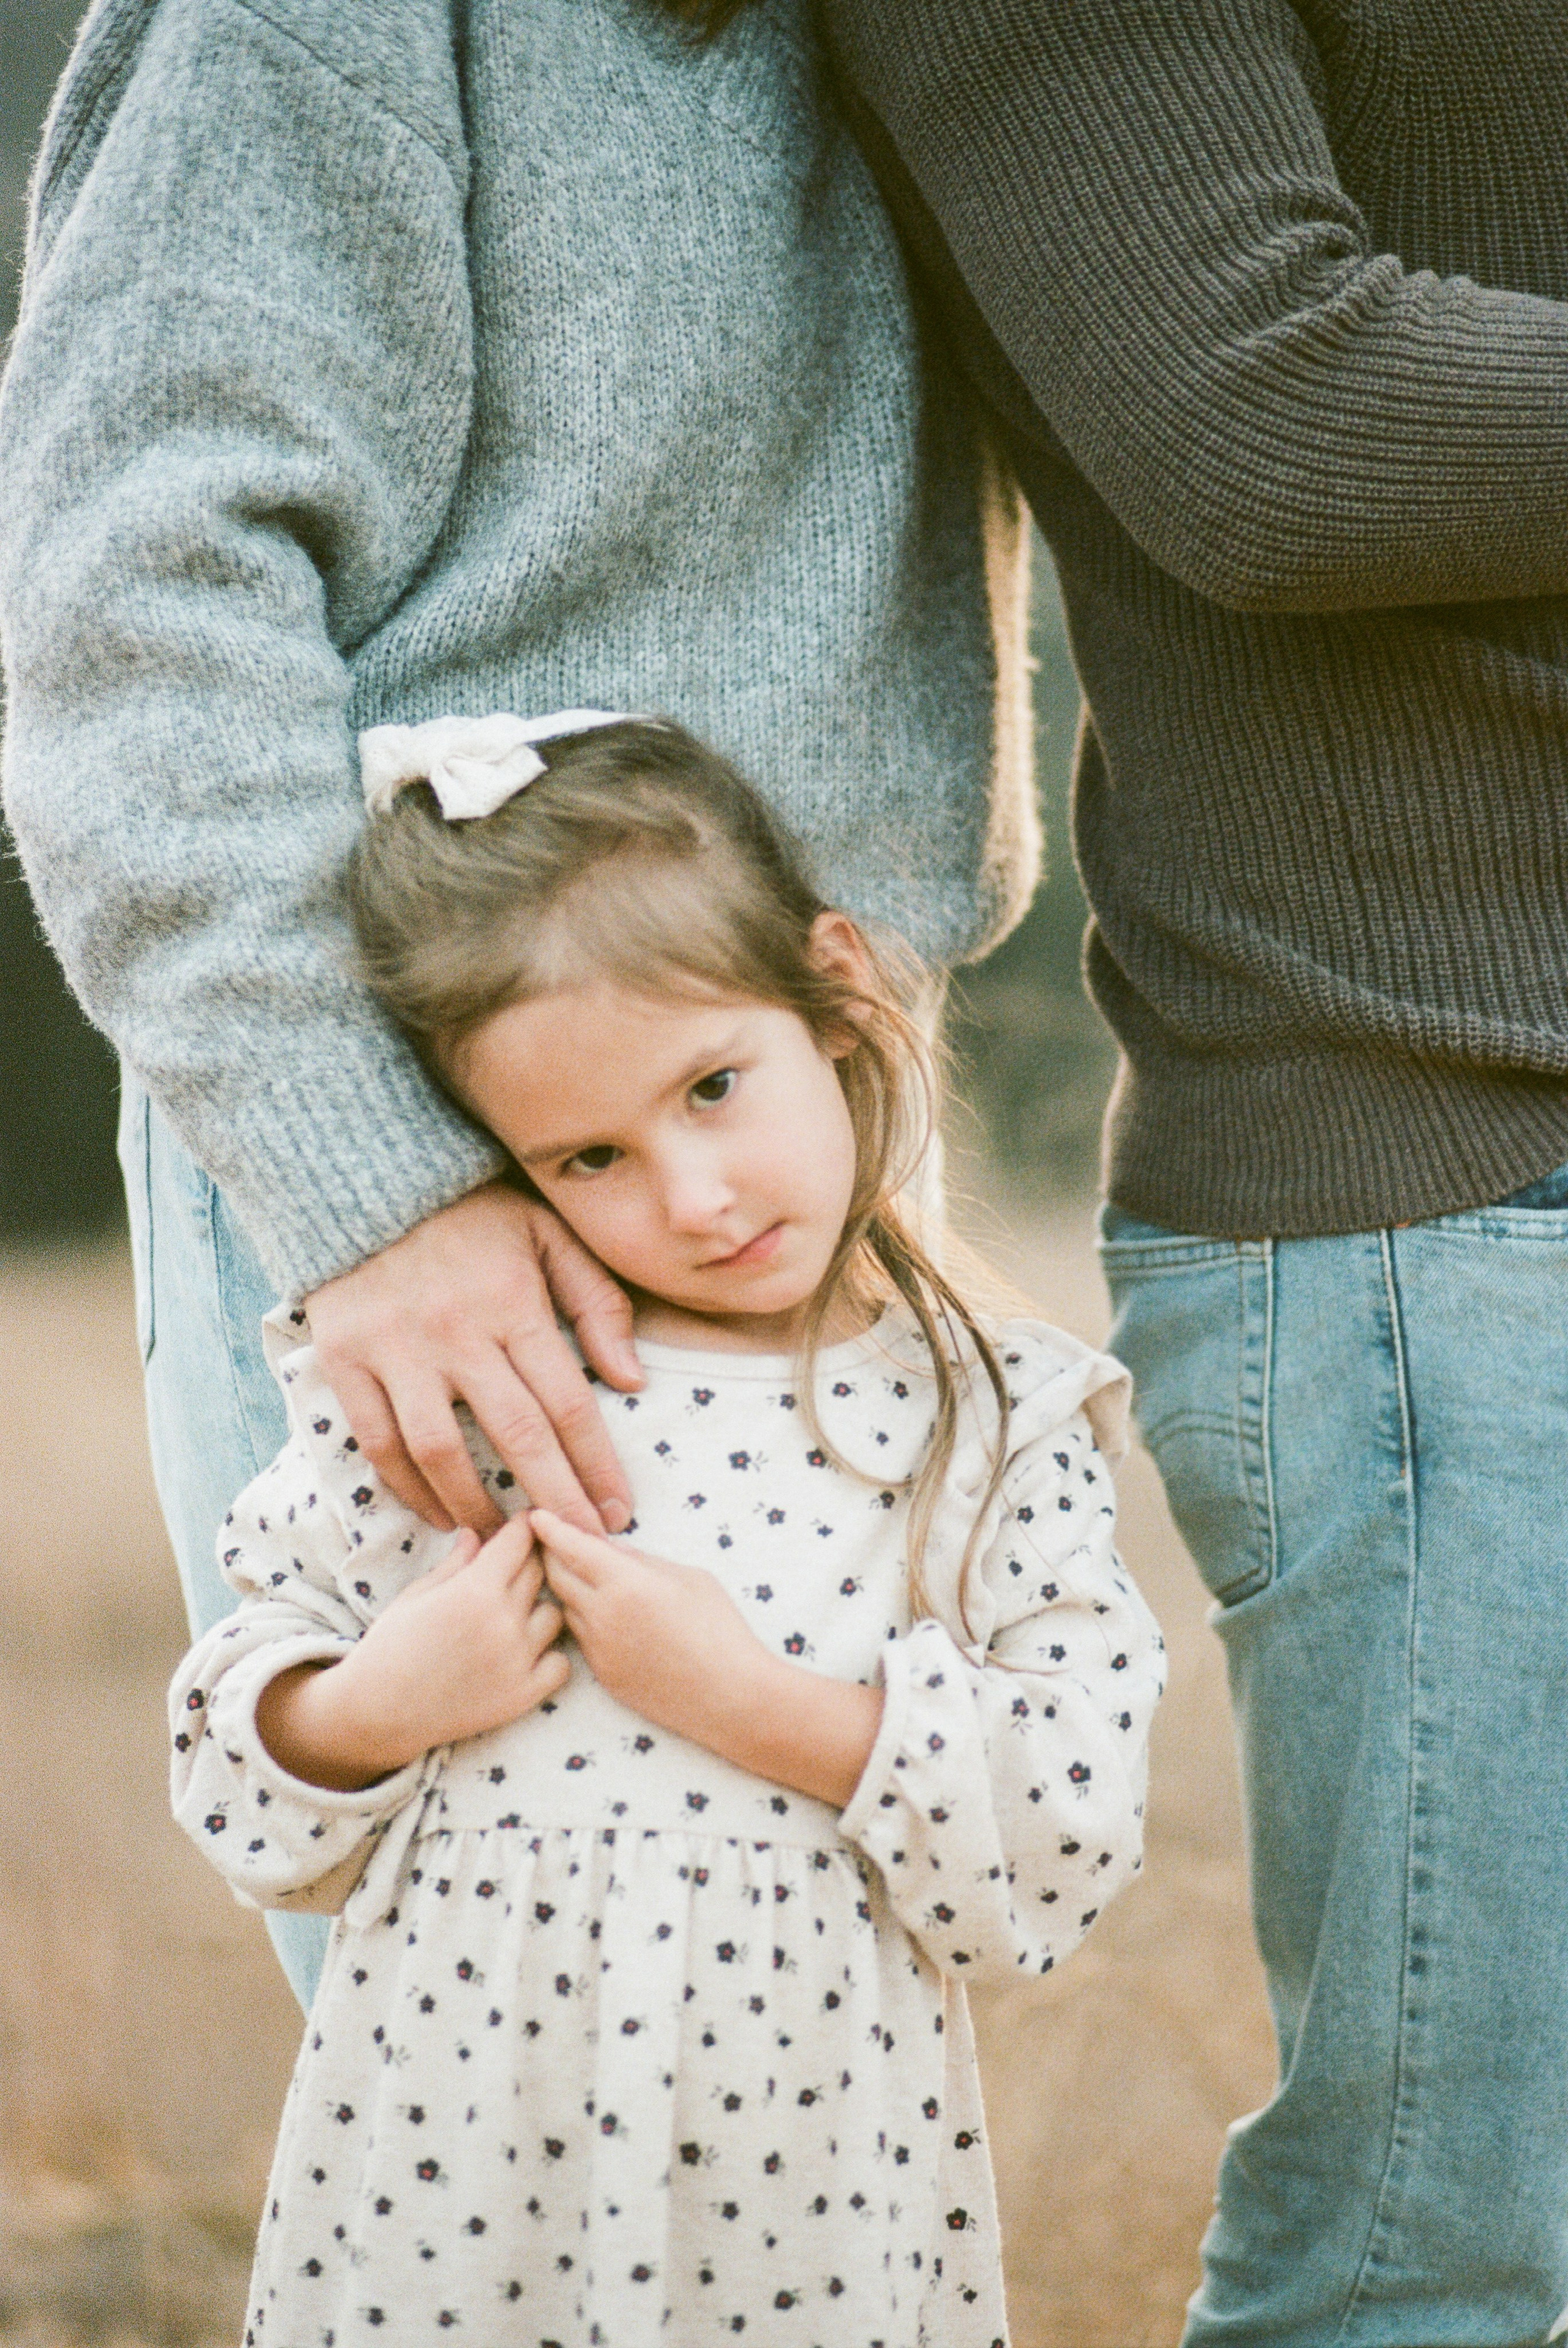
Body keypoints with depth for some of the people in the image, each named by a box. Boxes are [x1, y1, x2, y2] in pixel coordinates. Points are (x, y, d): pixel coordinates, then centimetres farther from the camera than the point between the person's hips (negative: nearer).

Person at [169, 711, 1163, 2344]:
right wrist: (371, 1709, -14)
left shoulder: (994, 1424, -4)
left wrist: (767, 1707, -17)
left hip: (810, 2203, -1)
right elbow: (245, 1785, 7)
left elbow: (1071, 1843, -9)